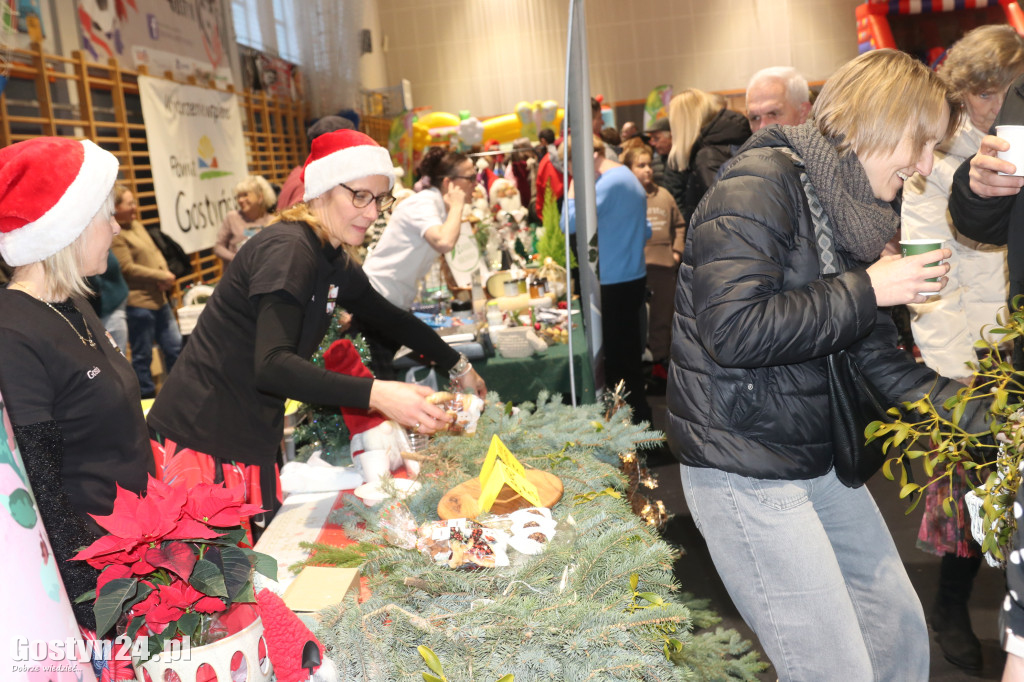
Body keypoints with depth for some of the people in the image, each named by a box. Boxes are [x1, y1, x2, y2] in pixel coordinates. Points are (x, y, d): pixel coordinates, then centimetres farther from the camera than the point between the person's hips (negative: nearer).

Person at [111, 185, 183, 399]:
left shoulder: (136, 225, 13)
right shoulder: (114, 235, -14)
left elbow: (155, 252, 15)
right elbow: (127, 268, -18)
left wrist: (165, 273, -5)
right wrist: (161, 276, -13)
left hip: (159, 299, 9)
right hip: (138, 304, -9)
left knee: (175, 346, 14)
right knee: (143, 356, 4)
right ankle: (147, 397, 16)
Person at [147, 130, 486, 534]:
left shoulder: (334, 262, 9)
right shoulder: (288, 250, -20)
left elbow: (389, 318, 23)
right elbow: (272, 365, -31)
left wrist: (458, 367, 25)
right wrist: (375, 394, -40)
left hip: (252, 443, 9)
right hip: (206, 441, -9)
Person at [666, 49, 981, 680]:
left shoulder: (851, 215, 12)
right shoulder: (761, 185, -15)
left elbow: (881, 361, 12)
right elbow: (734, 329, -29)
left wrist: (987, 414, 2)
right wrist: (867, 289, -19)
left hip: (817, 459, 9)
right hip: (746, 471, -9)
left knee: (901, 630, 20)